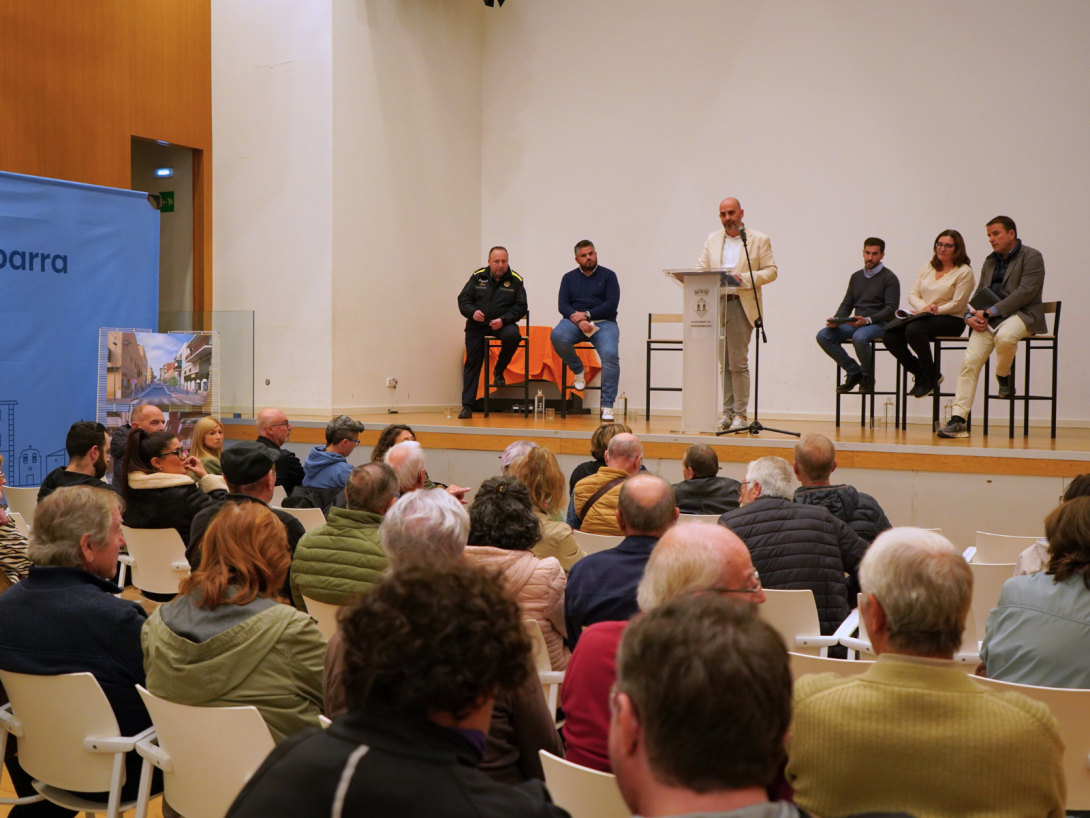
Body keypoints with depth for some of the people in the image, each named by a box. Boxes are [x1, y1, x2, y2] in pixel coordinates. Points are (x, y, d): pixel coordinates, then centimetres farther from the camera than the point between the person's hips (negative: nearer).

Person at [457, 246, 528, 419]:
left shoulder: (515, 280, -1)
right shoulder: (478, 276, 3)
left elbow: (520, 307, -2)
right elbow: (463, 299, 5)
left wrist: (503, 320, -17)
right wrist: (472, 312, -16)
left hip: (502, 324, -1)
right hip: (477, 325, 1)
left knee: (513, 335, -33)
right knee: (472, 361, -7)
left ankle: (499, 371, -6)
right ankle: (467, 405, -4)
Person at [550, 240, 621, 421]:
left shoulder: (608, 275, 10)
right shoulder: (569, 277, 16)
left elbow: (612, 304, -1)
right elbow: (562, 305, 4)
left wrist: (587, 315, -11)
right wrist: (578, 320, -15)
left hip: (603, 323, -2)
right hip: (575, 321, 2)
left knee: (610, 355, -30)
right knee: (557, 336, -33)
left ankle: (607, 406, -27)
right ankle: (578, 371, -6)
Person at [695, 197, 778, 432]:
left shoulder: (759, 240, 5)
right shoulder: (712, 240, 18)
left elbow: (771, 271, 0)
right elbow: (700, 269, 14)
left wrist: (744, 278, -15)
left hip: (741, 305, -4)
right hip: (715, 305, 4)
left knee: (738, 363, -8)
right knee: (724, 364, 6)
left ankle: (741, 415, -2)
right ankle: (727, 413, 11)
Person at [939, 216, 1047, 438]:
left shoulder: (1031, 257, -1)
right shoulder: (990, 262, 22)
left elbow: (1025, 292, -13)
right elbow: (979, 294, 21)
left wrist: (990, 312, -19)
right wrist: (970, 316, -3)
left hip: (1021, 314, -5)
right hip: (989, 318, 5)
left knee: (1004, 336, -40)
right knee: (970, 362, -17)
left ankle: (1004, 375, -6)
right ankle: (958, 420, -19)